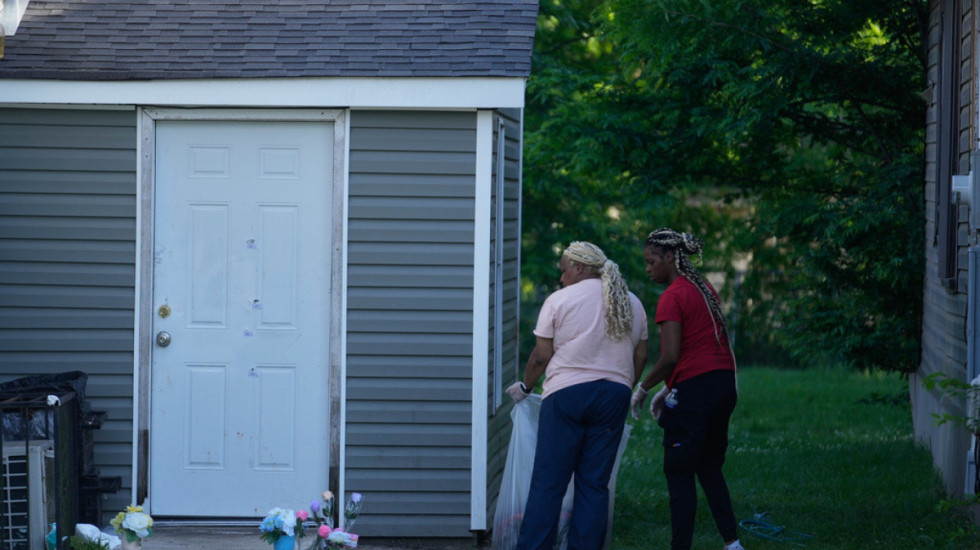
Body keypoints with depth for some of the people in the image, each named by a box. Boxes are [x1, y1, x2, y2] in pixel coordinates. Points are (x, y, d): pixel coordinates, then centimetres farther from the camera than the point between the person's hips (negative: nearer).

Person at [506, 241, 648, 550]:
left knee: (547, 483, -2)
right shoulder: (632, 304, 13)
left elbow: (541, 356, -1)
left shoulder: (560, 300, -2)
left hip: (567, 393, -4)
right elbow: (640, 357, 16)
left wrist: (525, 387, 14)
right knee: (595, 484, 6)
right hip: (615, 393, 4)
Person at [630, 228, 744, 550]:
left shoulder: (672, 297, -12)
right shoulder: (704, 288, 15)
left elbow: (670, 357, -19)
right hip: (724, 385, 9)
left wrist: (643, 389, -5)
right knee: (710, 469, 18)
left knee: (679, 474, -1)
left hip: (695, 390, -9)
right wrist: (669, 389, 17)